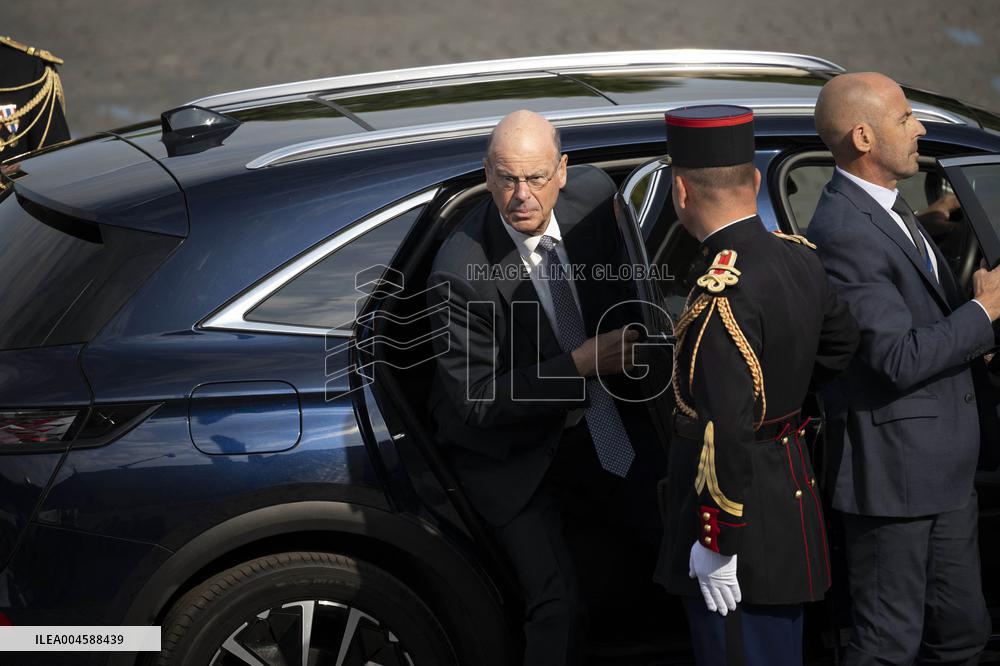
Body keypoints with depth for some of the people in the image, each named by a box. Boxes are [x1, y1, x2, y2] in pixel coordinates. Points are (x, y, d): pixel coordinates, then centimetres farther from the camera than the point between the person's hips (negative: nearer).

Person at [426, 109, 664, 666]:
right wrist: (581, 363, -26)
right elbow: (478, 401, -23)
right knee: (558, 603, -16)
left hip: (597, 414, 5)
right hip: (510, 450, -5)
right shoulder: (461, 275, -28)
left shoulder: (593, 193, -11)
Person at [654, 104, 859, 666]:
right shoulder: (797, 257, 1)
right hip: (793, 489, 9)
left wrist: (716, 544, -21)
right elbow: (842, 341, 20)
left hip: (740, 512, -9)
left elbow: (727, 433, -28)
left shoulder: (723, 294, -26)